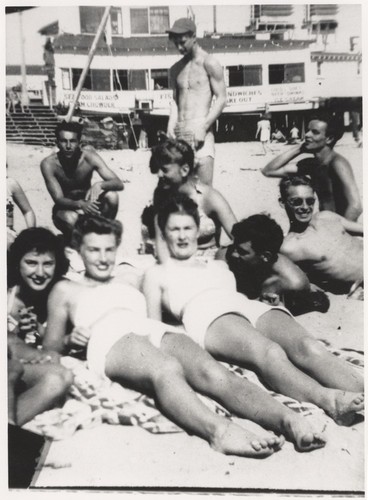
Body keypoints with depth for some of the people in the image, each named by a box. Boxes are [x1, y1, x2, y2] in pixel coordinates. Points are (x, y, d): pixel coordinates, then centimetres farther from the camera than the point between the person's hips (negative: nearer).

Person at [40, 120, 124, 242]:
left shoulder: (89, 157, -19)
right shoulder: (49, 164, -22)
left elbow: (119, 184, -22)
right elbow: (58, 199, -26)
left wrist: (100, 185, -44)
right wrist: (80, 204, -47)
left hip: (87, 203, 2)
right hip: (65, 208, -2)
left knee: (112, 196, -27)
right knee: (70, 220, -37)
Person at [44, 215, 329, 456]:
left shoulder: (130, 281, 39)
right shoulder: (65, 289, 29)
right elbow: (49, 347, 23)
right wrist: (70, 339, 1)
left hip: (156, 330, 4)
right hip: (110, 339, -3)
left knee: (211, 371, -31)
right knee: (167, 369, -40)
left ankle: (289, 421, -53)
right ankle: (219, 431, -66)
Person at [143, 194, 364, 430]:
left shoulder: (219, 265, 39)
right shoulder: (157, 273, 31)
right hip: (207, 316, -4)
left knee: (309, 347, -31)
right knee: (268, 352, -40)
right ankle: (329, 401, -64)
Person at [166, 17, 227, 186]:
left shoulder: (209, 63, 0)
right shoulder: (176, 69, 17)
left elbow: (221, 99, -5)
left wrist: (203, 128, -14)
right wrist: (171, 125, 1)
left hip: (201, 129, -5)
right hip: (179, 131, 5)